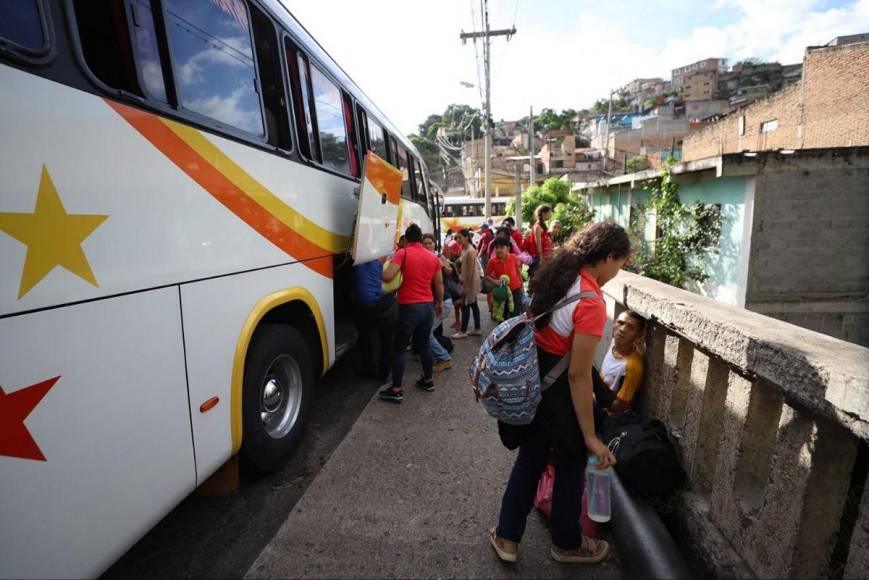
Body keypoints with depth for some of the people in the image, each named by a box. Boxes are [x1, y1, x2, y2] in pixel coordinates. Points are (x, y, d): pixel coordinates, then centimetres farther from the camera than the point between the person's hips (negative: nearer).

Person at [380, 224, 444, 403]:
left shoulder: (403, 253, -9)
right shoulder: (433, 257, 8)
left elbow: (387, 277, -20)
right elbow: (439, 284, 14)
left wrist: (385, 265, 2)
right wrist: (440, 303, 27)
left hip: (409, 307, -6)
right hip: (428, 306, 6)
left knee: (399, 348, 2)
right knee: (424, 344, 20)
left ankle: (396, 390, 5)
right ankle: (428, 381, 31)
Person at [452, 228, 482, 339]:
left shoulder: (470, 251, -21)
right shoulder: (465, 249, 9)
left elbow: (470, 271, -23)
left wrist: (466, 286, -21)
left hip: (471, 282, -10)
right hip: (469, 281, 10)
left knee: (465, 306, -3)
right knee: (473, 304, 15)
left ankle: (463, 331, 7)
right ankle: (477, 329, 24)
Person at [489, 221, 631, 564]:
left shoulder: (558, 274, 0)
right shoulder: (591, 302, -25)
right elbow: (578, 375, -24)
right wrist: (590, 436, -16)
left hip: (531, 376, 7)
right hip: (557, 387, -7)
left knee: (530, 459, 23)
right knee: (571, 464, 18)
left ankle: (507, 537, 38)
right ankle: (567, 544, 42)